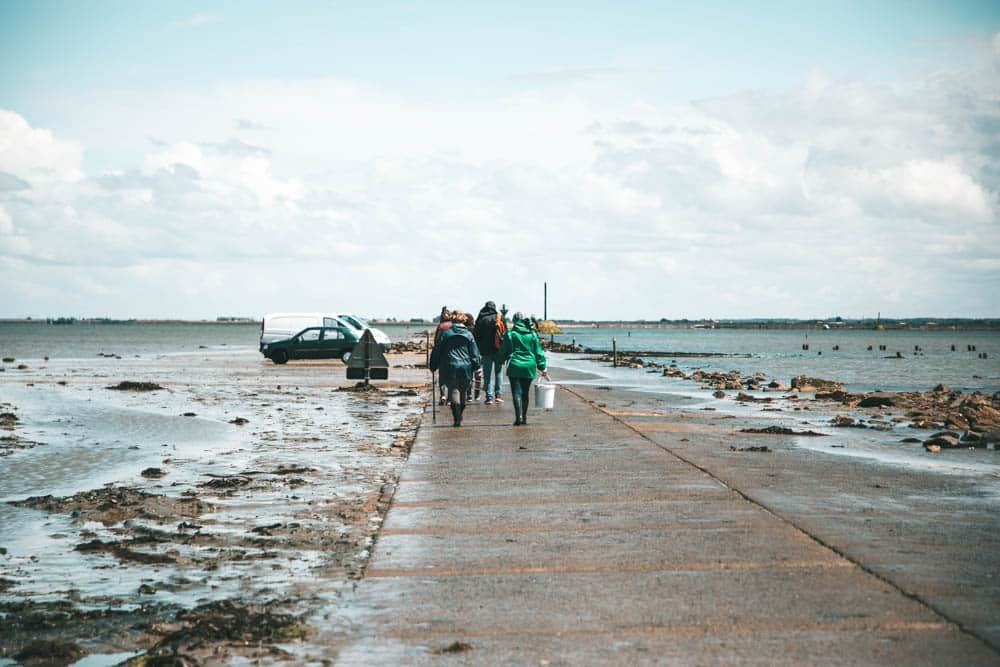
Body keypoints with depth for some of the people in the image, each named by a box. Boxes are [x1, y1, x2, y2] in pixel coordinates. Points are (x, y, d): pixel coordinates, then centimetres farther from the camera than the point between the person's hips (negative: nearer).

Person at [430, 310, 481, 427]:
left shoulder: (445, 333, 1)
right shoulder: (468, 334, 3)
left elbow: (437, 350, 5)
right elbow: (474, 352, 3)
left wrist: (434, 365, 13)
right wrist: (476, 366, 9)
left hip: (450, 366, -2)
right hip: (465, 367, 2)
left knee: (453, 391, -4)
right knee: (462, 392, 16)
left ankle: (457, 418, -20)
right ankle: (459, 417, 25)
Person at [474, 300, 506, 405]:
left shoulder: (480, 320, 1)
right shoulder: (500, 318, 0)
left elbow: (476, 336, 3)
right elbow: (505, 333, -1)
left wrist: (477, 351, 9)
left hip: (486, 350, 0)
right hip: (499, 349, 0)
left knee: (487, 374, 3)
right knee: (498, 372, 12)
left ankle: (489, 396, -4)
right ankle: (498, 394, 8)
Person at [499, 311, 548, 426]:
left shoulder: (510, 334, -3)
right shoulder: (532, 334, 5)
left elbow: (503, 352, 3)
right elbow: (538, 352, 6)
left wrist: (503, 360, 23)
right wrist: (543, 368, 10)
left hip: (515, 366, -3)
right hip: (529, 367, 3)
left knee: (516, 393, -4)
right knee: (525, 393, 14)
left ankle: (519, 416, -19)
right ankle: (524, 417, 20)